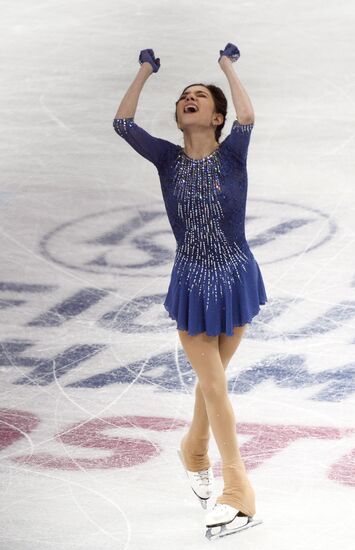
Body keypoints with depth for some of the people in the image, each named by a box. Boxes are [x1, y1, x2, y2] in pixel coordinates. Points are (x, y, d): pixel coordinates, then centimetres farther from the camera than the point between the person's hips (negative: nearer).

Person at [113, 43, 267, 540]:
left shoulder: (231, 155, -9)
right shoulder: (168, 159, -4)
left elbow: (248, 119, -30)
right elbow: (123, 123, -13)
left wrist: (228, 65, -17)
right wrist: (146, 70, -5)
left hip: (234, 279, -1)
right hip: (191, 284, 1)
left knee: (211, 379, 15)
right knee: (214, 386, 0)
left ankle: (194, 452, 41)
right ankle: (239, 493, 5)